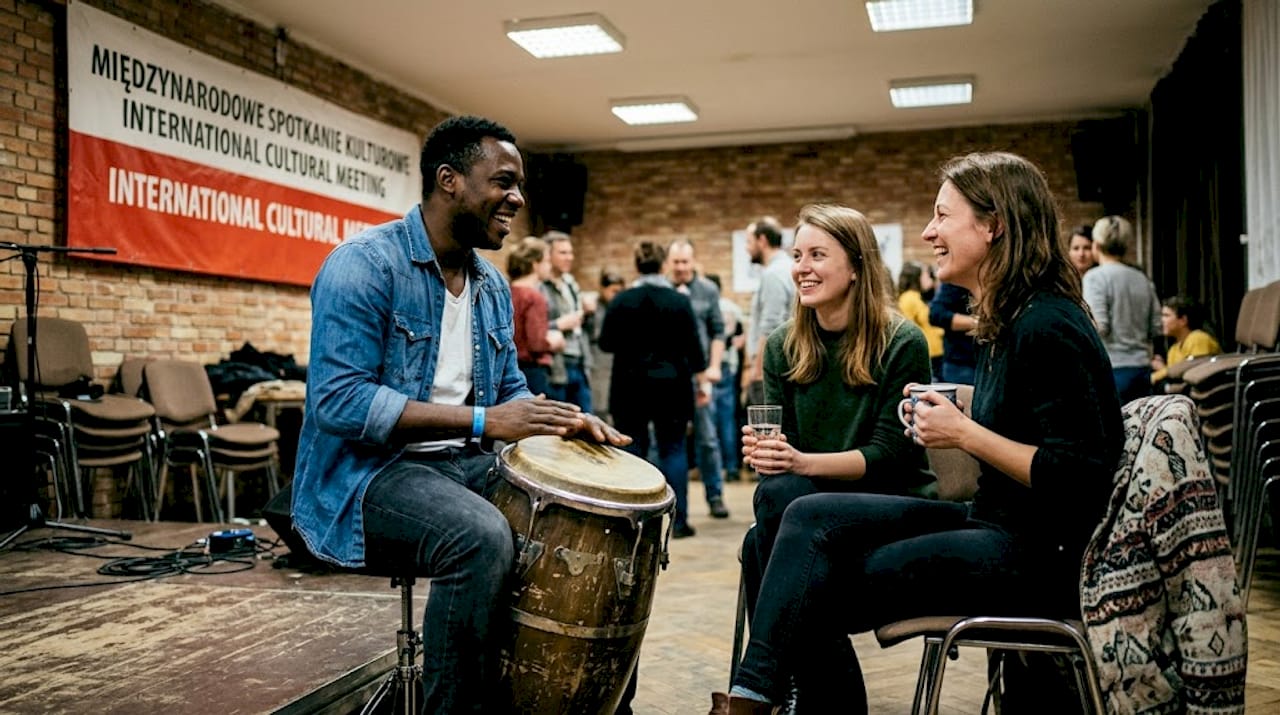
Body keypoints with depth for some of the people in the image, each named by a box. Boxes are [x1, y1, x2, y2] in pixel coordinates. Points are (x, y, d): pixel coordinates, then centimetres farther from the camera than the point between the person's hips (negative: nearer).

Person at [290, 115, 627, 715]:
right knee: (482, 536, -34)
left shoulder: (493, 287, 10)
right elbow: (341, 401, -24)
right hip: (364, 472, -8)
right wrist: (482, 421, -27)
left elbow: (509, 391, 16)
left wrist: (563, 420, -7)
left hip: (465, 466, 8)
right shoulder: (364, 264, -15)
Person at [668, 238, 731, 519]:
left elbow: (718, 331, 5)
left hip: (699, 373, 0)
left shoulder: (708, 290, 5)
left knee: (707, 438, 1)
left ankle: (715, 496, 10)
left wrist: (714, 366, -3)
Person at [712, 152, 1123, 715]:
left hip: (1043, 553, -9)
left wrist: (965, 434, -17)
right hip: (995, 525, 9)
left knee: (814, 594, -12)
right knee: (812, 518, -6)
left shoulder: (1048, 328, -18)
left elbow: (1082, 477, -22)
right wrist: (949, 422, -1)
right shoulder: (1007, 323, 12)